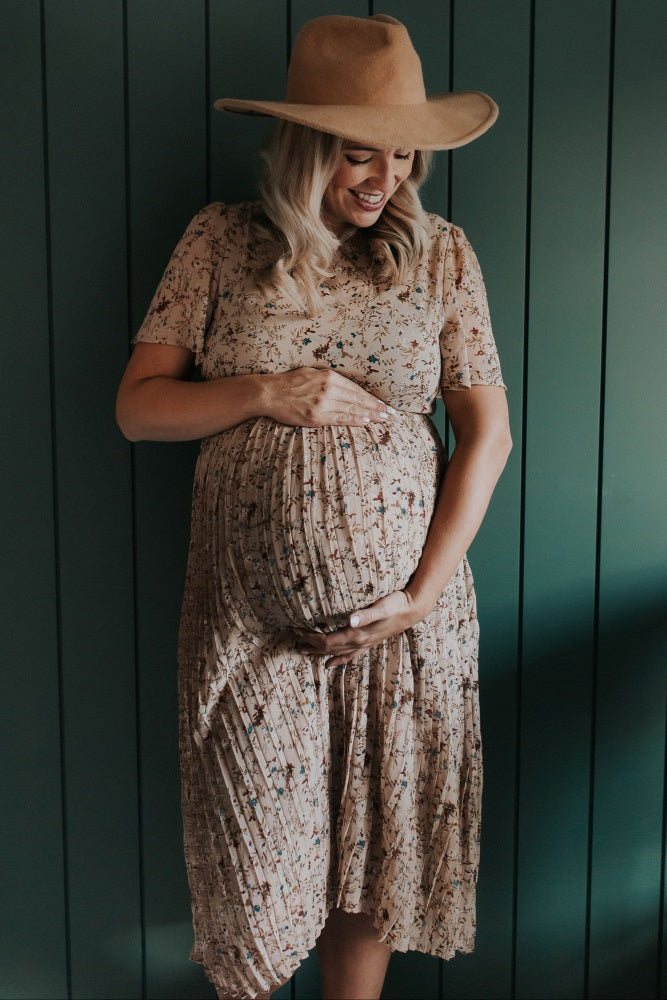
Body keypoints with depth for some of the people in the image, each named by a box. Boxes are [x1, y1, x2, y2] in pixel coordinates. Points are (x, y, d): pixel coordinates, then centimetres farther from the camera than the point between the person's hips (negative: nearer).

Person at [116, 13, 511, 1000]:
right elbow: (137, 406, 0)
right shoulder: (221, 244, -1)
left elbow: (487, 432, -1)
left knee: (378, 844, 14)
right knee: (257, 855, 12)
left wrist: (426, 592, -9)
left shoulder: (441, 253, 0)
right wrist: (266, 393, -16)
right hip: (253, 614, 0)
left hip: (403, 612, 1)